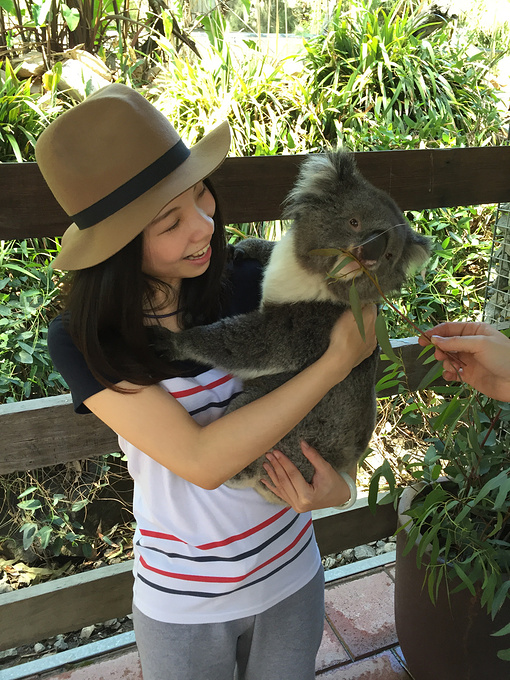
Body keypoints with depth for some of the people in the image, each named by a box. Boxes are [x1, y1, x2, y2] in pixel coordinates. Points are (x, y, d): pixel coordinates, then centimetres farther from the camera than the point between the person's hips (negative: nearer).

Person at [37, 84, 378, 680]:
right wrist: (339, 358, -30)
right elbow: (201, 461, -30)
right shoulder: (82, 341, -21)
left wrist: (337, 482, -21)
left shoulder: (251, 284, -15)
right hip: (183, 605, -2)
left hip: (291, 572, 3)